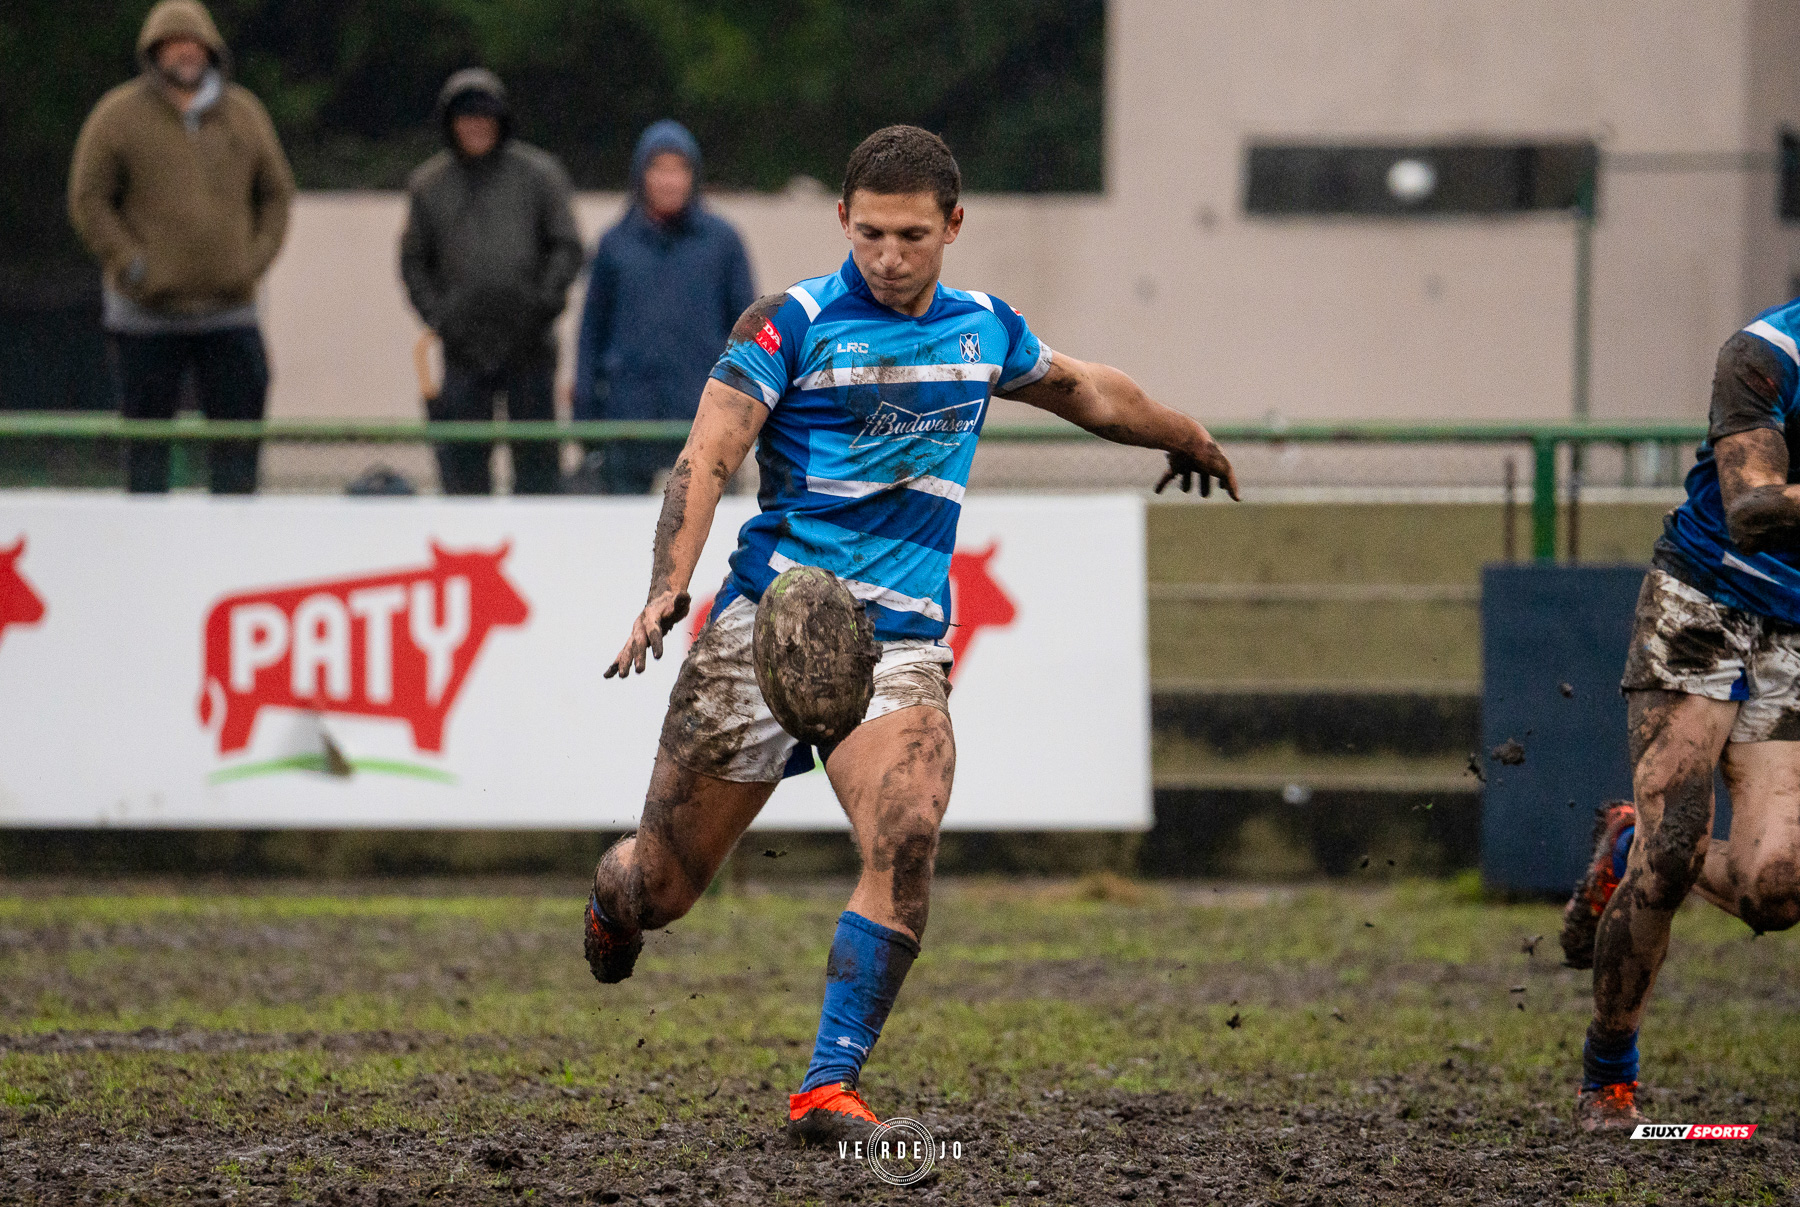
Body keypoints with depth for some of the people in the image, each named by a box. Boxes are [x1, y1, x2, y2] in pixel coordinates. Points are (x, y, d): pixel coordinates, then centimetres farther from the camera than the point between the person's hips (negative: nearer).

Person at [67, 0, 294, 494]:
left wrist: (255, 259, 1)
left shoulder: (244, 114, 9)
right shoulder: (119, 116, -1)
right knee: (147, 434, 1)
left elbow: (276, 193, 16)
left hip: (229, 309, 3)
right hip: (146, 313, -2)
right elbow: (88, 201, -1)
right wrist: (131, 264, -11)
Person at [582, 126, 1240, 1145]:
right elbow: (707, 458, -13)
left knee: (907, 842, -25)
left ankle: (831, 1089, -22)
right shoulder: (791, 324, -4)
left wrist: (1187, 438, 48)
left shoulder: (984, 331, 11)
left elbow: (1087, 391, 32)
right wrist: (668, 591, -28)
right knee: (663, 888, 4)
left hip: (903, 639, 2)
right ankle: (616, 887, 43)